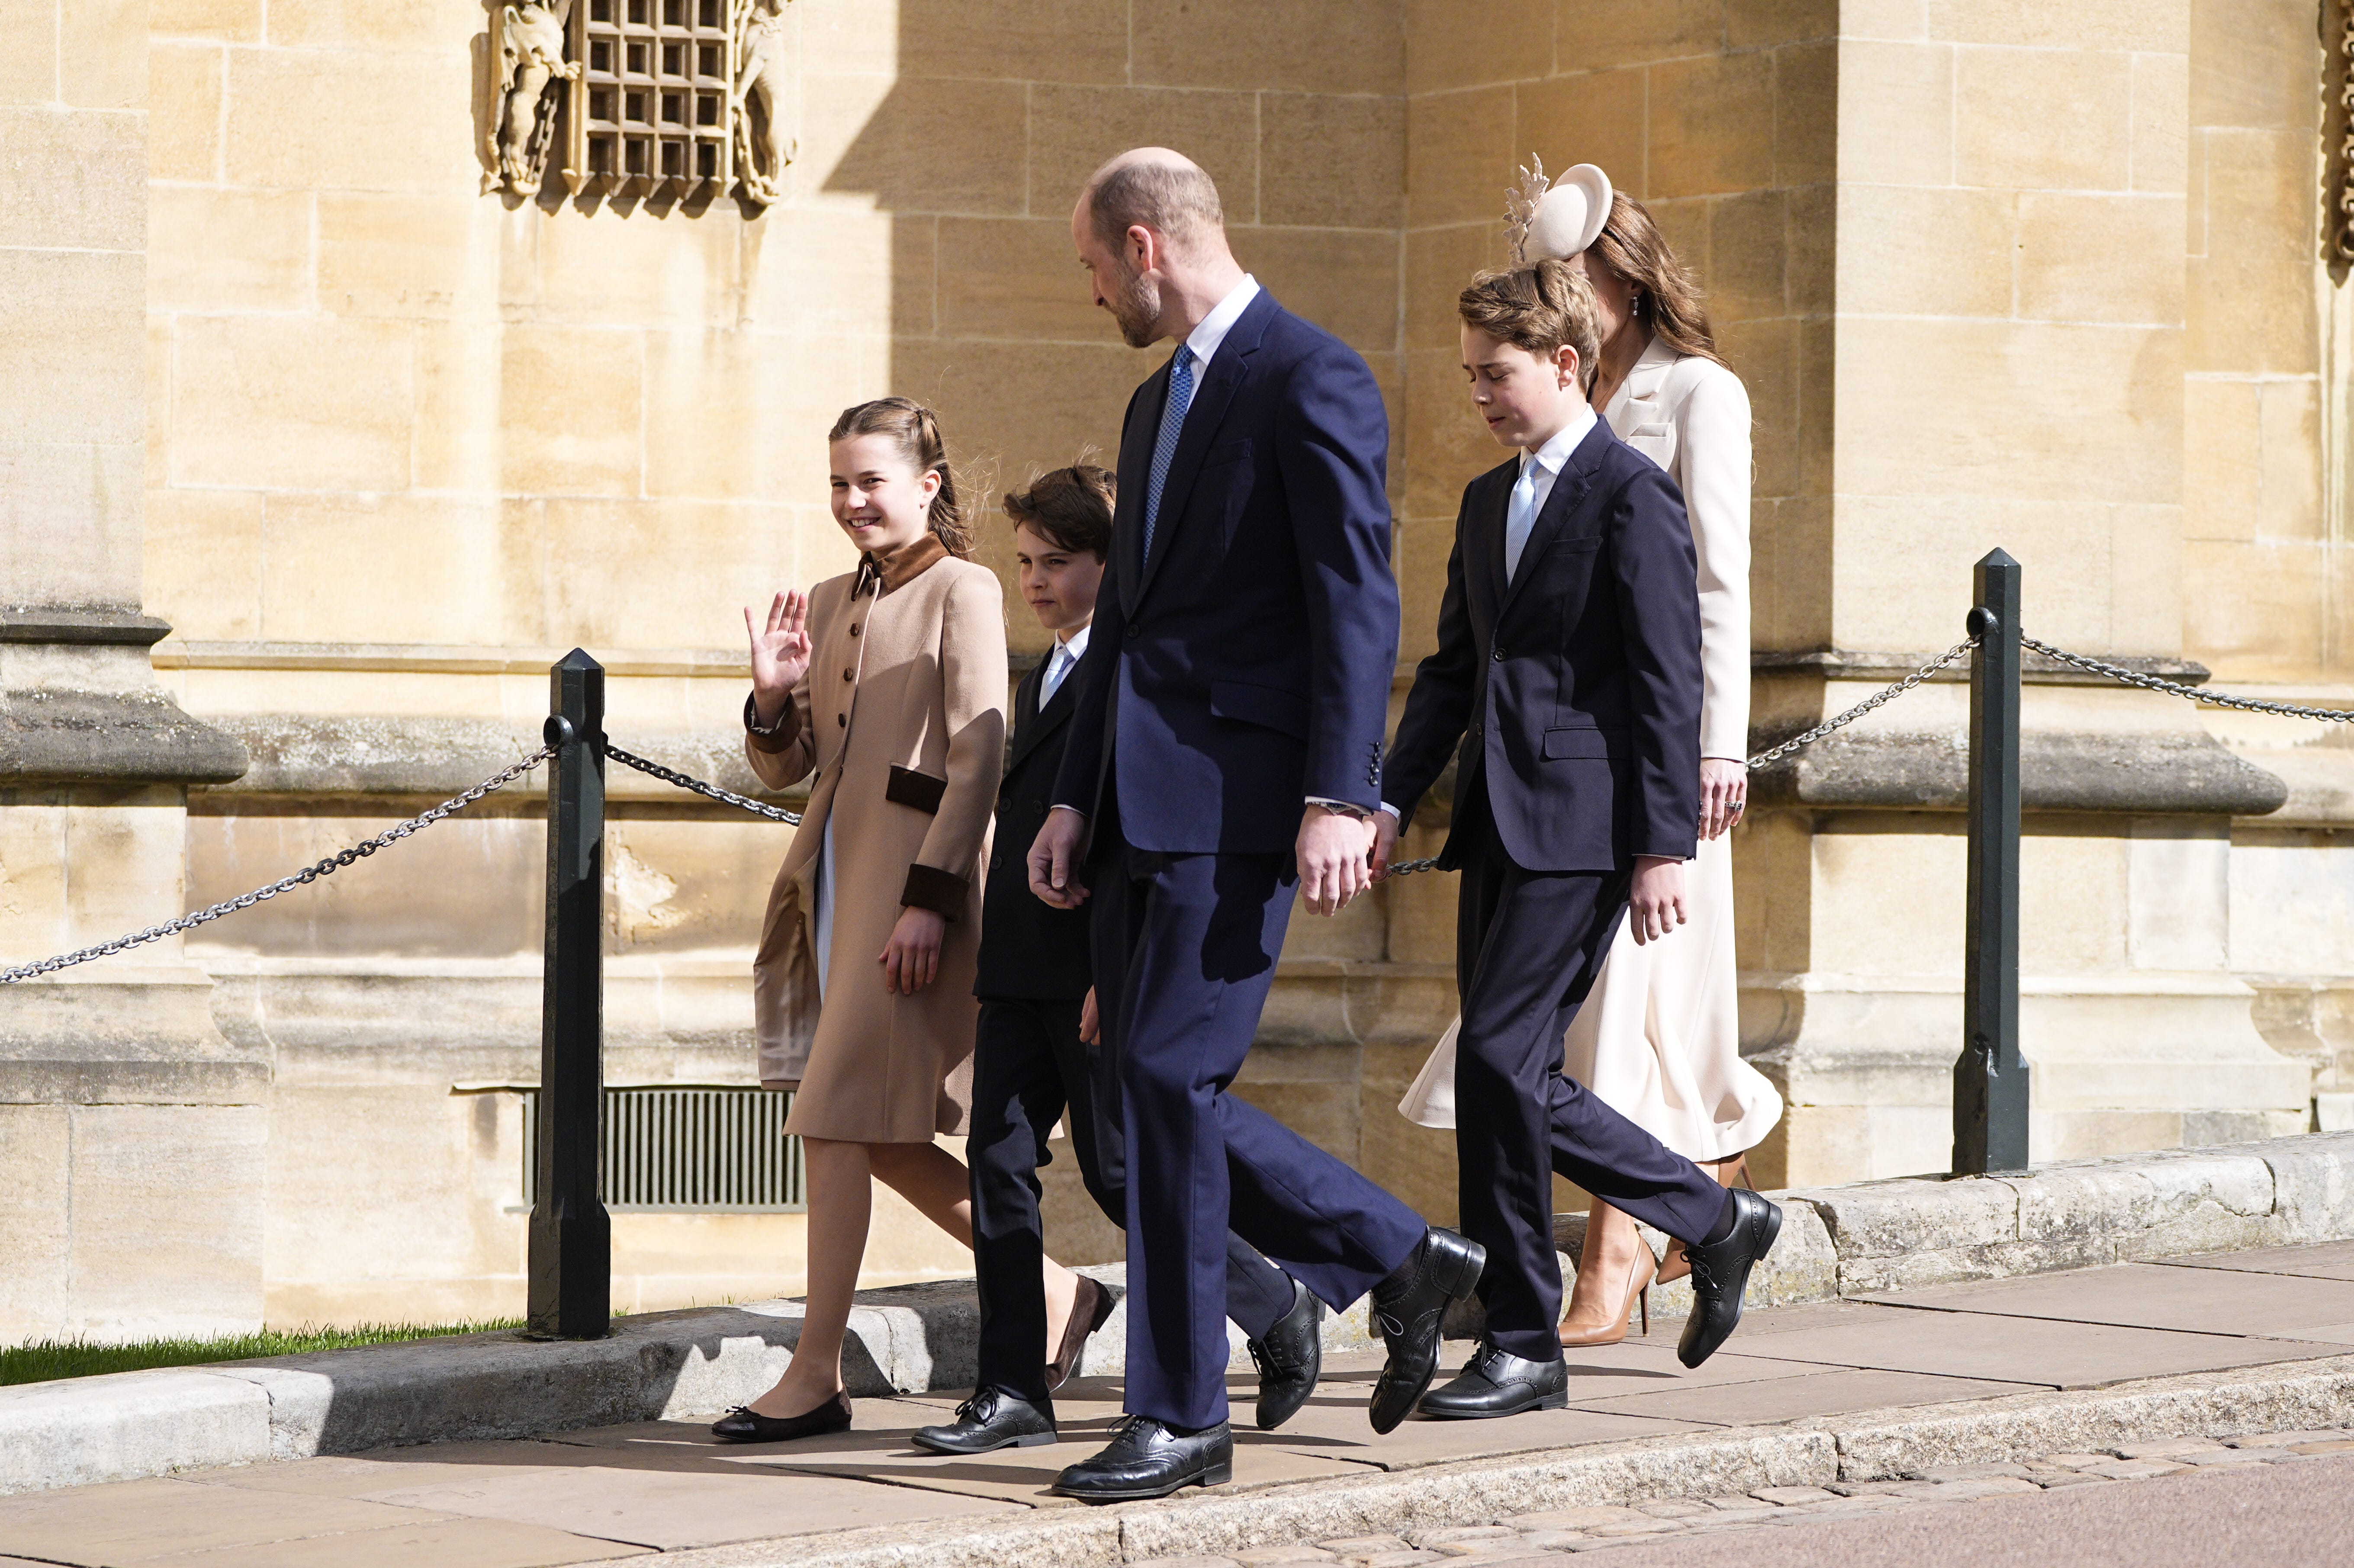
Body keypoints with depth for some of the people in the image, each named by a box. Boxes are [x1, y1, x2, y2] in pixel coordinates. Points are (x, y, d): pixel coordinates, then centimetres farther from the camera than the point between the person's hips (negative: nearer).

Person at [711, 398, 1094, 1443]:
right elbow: (786, 769, 18)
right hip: (831, 872, 8)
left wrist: (929, 898, -19)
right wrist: (772, 697, -3)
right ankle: (1050, 1289, 22)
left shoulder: (962, 590, -5)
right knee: (881, 1135, 8)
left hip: (912, 873, -8)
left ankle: (816, 1378, -8)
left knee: (841, 1117, -11)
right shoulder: (832, 602, 17)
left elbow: (977, 758, -12)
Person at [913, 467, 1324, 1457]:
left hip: (1105, 972, -9)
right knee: (998, 1159, 1)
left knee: (1123, 1170, -4)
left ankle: (1279, 1313, 16)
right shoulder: (1041, 679, 20)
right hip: (1022, 973, 9)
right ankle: (1014, 1392, 3)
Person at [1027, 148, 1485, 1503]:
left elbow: (1360, 602, -15)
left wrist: (1339, 801, -21)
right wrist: (1075, 800, 17)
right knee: (1154, 1089, 8)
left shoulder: (1313, 381, -8)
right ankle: (1403, 1261, 21)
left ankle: (1182, 1417, -2)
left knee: (1171, 1080, -10)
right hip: (1144, 801, 9)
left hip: (1238, 794, -9)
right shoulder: (1160, 402, 20)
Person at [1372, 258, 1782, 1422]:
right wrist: (1396, 798, 10)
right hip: (1497, 823, 9)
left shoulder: (1634, 496, -7)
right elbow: (1451, 667, 21)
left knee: (1500, 1057, -13)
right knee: (1514, 1075, 6)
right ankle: (1714, 1222, 23)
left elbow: (1669, 679, -11)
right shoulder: (1488, 502, 18)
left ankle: (1522, 1346, -4)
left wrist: (1664, 845, -15)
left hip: (1581, 824, -9)